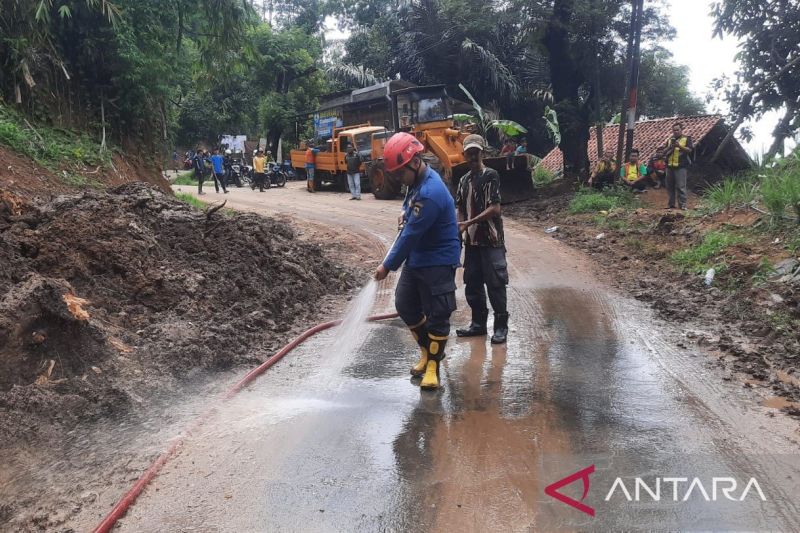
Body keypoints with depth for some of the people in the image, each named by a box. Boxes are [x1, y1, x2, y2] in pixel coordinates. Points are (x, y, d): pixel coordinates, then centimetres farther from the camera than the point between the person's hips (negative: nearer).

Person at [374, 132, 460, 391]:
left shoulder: (430, 194, -28)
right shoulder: (418, 181, 4)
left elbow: (411, 235, -23)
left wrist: (388, 266, -14)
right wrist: (406, 215, 4)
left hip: (438, 262, -10)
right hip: (416, 258, 10)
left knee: (437, 315, 1)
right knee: (404, 304, 14)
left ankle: (433, 364, 14)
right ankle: (428, 349, 31)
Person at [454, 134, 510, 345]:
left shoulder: (490, 175, -8)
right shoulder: (464, 180, 13)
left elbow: (495, 209, -15)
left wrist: (469, 223, -17)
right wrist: (459, 229, -2)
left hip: (491, 240, -7)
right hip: (472, 240, 7)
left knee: (495, 283, -3)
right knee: (472, 284, 11)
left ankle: (501, 326, 7)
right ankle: (478, 323, 23)